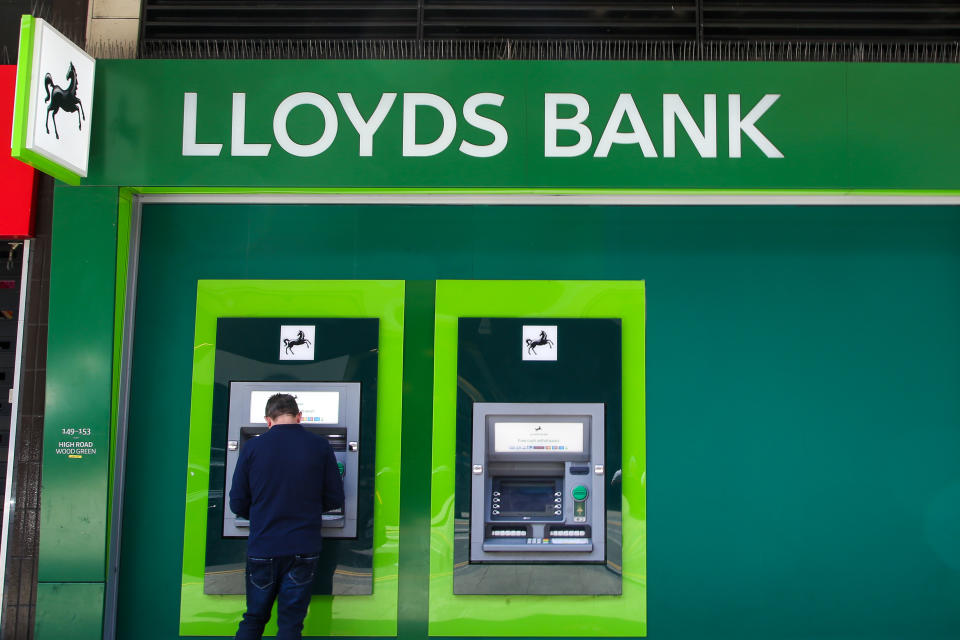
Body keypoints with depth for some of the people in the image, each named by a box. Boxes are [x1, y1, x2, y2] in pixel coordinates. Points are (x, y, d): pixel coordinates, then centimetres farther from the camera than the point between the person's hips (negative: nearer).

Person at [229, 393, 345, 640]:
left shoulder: (252, 447, -2)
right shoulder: (320, 446, -2)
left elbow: (238, 504, 1)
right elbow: (335, 499, 2)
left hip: (262, 548, 1)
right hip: (303, 548, 0)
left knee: (253, 619, 16)